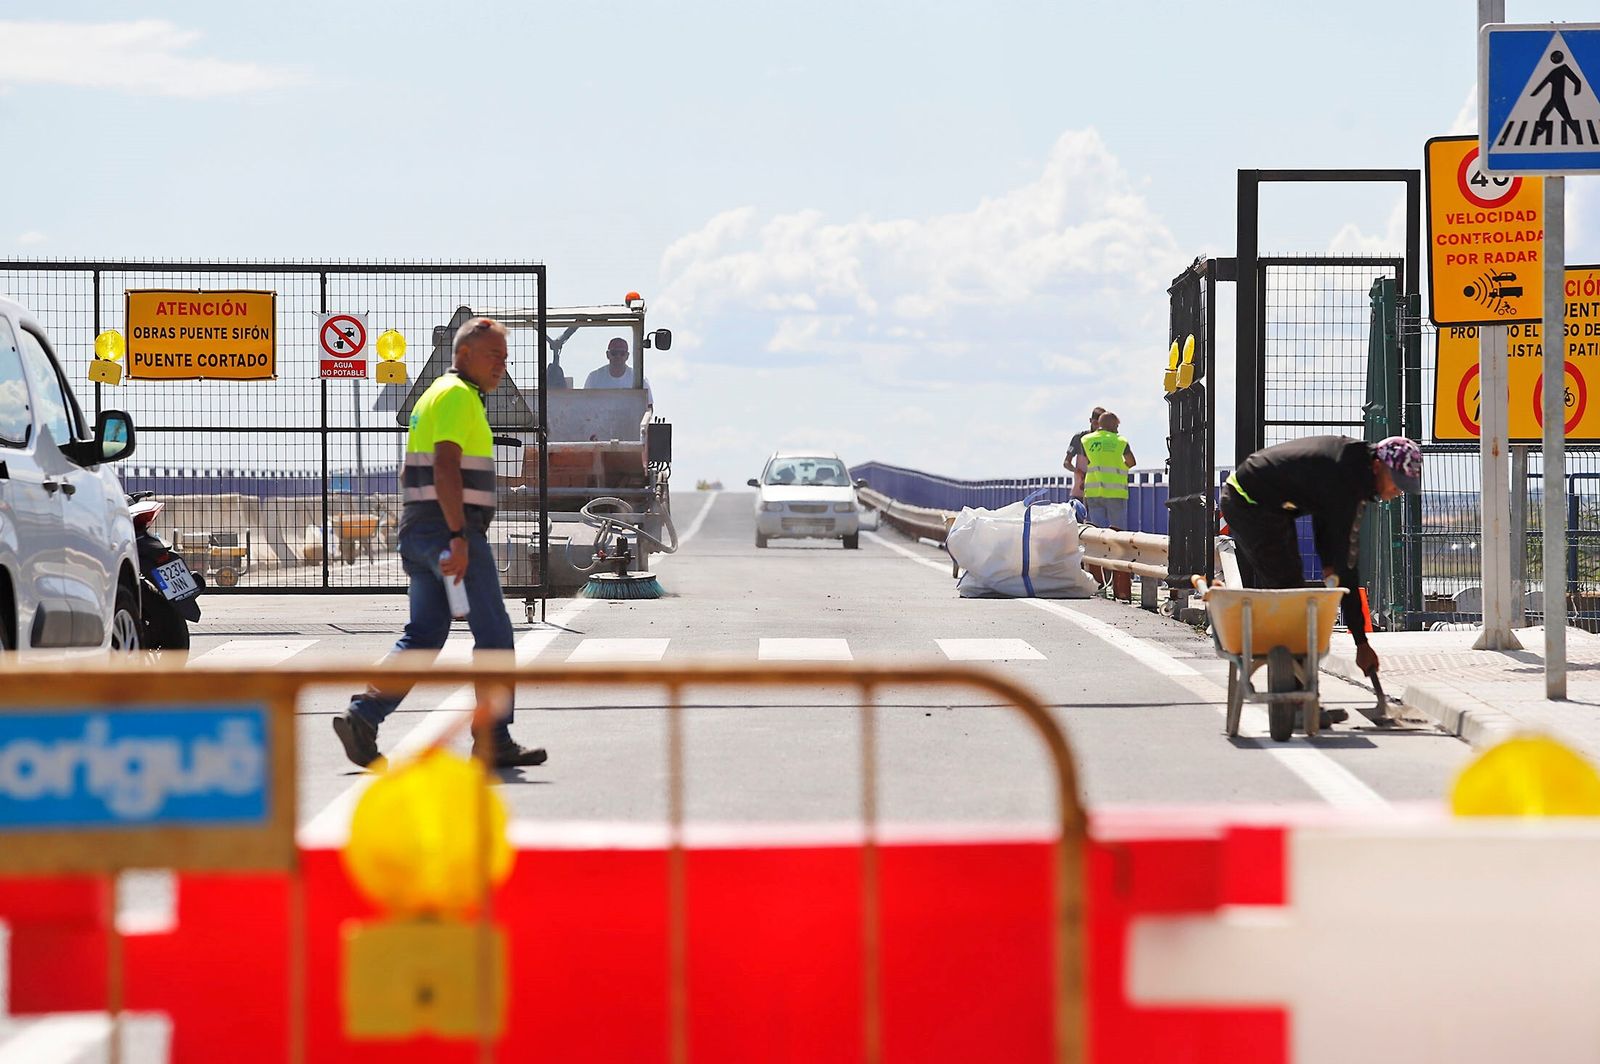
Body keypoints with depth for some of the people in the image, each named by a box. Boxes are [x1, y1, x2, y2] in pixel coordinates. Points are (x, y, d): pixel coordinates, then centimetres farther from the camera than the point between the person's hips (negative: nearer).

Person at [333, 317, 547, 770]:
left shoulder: (433, 395, 21)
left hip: (418, 528, 10)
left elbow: (410, 472, 25)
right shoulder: (458, 396, -11)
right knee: (493, 633, -2)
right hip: (449, 529, -10)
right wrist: (458, 537, -27)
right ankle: (493, 741, 1)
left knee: (424, 635, 10)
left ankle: (362, 715, -1)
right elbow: (445, 468, -22)